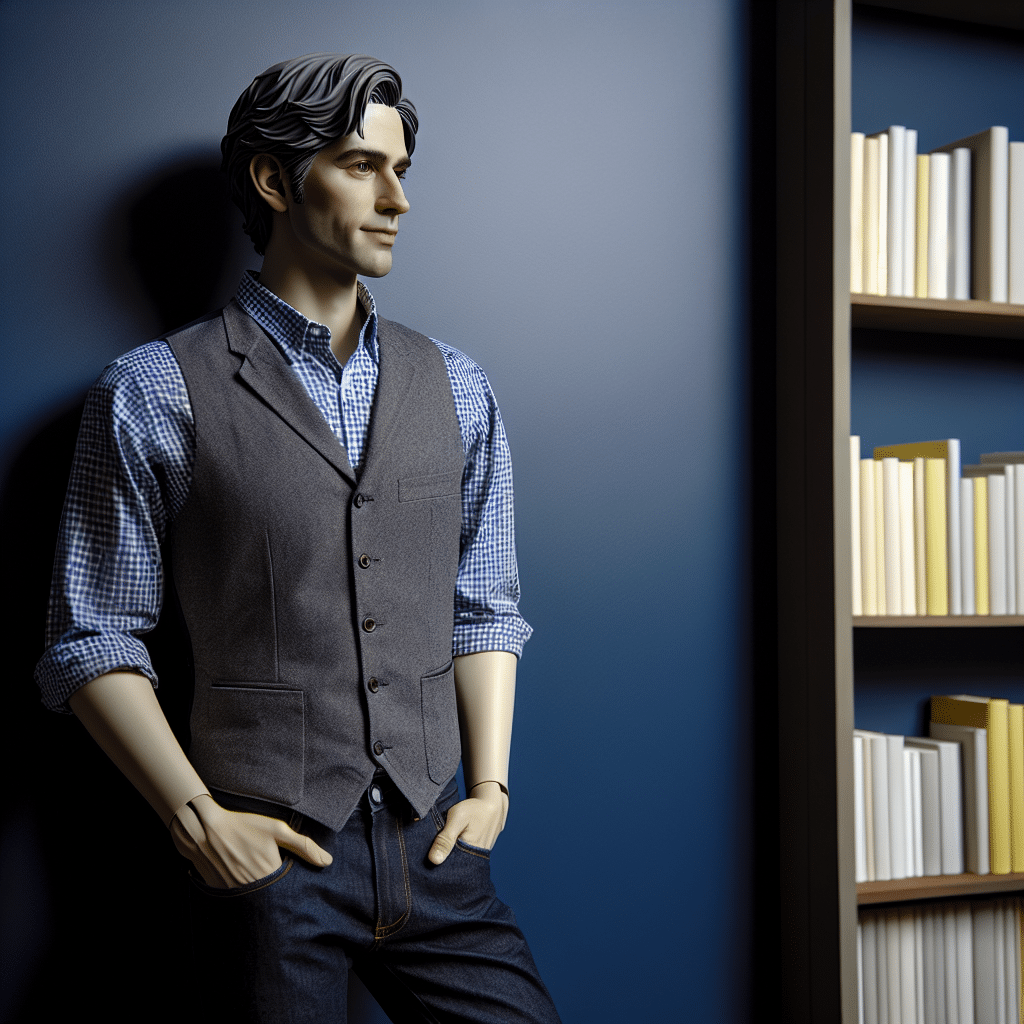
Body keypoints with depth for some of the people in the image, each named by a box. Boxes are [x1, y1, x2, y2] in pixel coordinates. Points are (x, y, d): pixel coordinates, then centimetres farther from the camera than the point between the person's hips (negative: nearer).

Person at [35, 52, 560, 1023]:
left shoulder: (453, 387, 9)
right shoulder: (154, 393, -4)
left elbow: (485, 608, 13)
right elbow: (90, 641, -3)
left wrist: (489, 785, 2)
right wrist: (198, 819, -10)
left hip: (435, 847, 4)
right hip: (267, 860, -3)